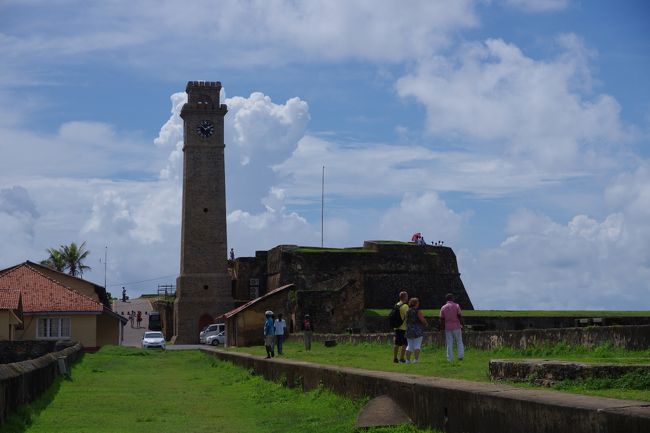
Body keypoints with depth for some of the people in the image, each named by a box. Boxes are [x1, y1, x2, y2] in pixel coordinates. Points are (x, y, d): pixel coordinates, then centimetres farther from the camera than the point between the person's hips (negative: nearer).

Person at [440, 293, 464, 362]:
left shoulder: (443, 308, 3)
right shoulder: (456, 306, -5)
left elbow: (441, 319, 2)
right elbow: (460, 316, -9)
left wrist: (442, 328, 9)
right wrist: (461, 324, 2)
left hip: (448, 328, 2)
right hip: (456, 327, -2)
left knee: (449, 344, 6)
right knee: (459, 341, 10)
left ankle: (450, 358, 4)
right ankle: (460, 356, 2)